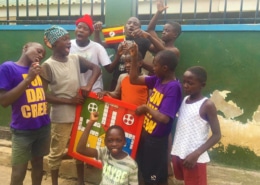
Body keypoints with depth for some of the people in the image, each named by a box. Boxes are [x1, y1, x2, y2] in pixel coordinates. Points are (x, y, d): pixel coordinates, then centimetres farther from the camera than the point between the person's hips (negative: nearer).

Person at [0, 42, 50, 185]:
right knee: (19, 172, 4)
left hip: (43, 126, 5)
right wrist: (28, 79, -18)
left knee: (38, 162, 19)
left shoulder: (38, 69, 8)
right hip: (23, 130, -5)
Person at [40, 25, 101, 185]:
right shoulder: (48, 66, -13)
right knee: (57, 152, 8)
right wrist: (69, 100, -17)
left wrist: (89, 85, -10)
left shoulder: (76, 59, 1)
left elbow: (96, 68, 7)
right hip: (61, 117, -5)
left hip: (79, 113, 6)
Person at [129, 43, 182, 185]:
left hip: (157, 140, -8)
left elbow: (164, 118, -32)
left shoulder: (173, 87, -25)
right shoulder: (158, 79, -1)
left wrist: (146, 108, -17)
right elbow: (134, 80, 6)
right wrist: (134, 57, -3)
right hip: (145, 134, 8)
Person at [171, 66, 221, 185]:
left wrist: (196, 154, -21)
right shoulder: (184, 100, 6)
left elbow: (217, 135, -14)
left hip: (194, 157, -7)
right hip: (178, 154, 7)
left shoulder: (207, 105, -13)